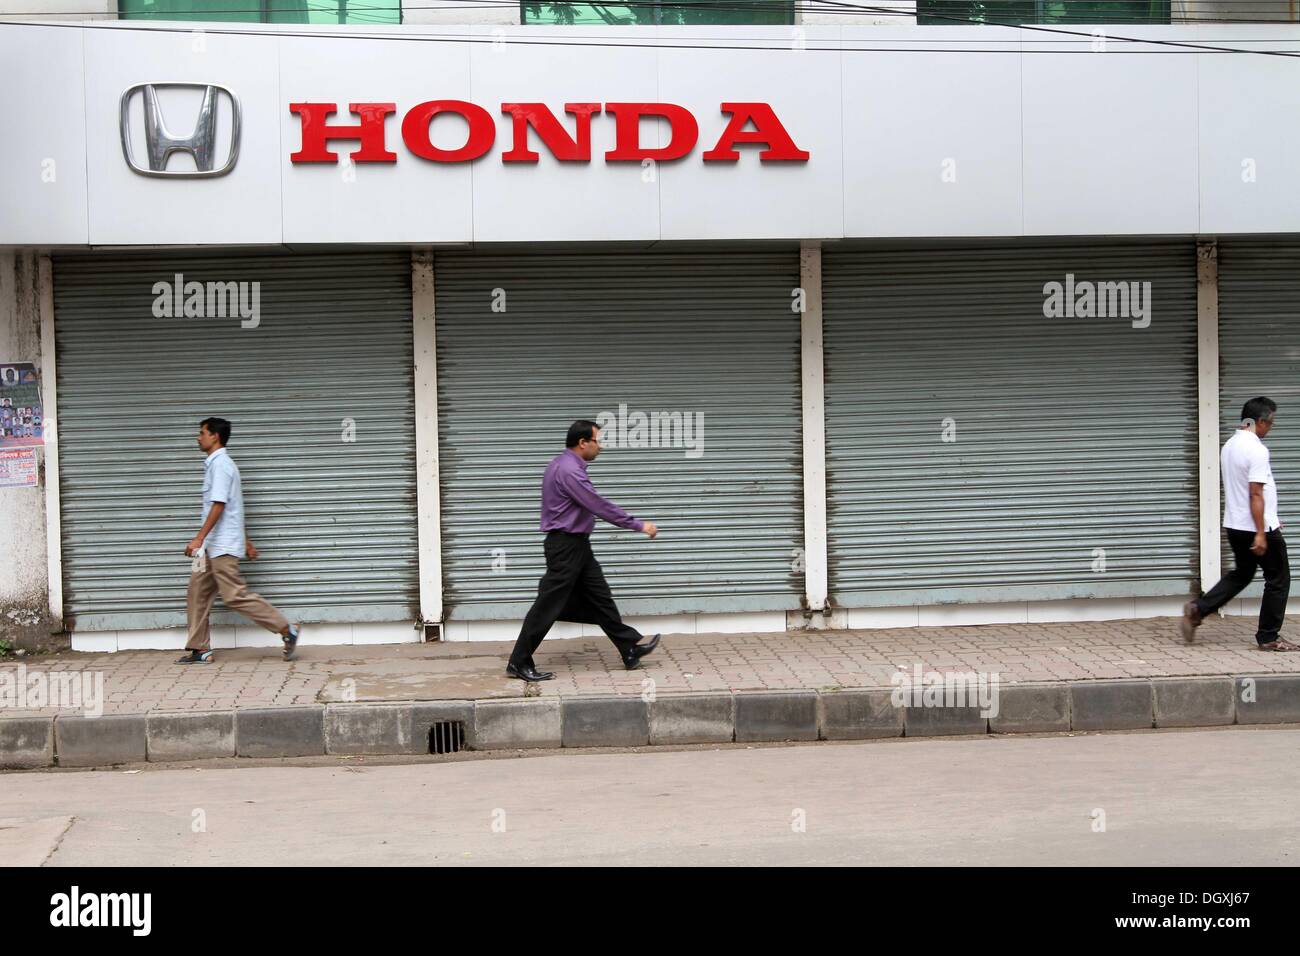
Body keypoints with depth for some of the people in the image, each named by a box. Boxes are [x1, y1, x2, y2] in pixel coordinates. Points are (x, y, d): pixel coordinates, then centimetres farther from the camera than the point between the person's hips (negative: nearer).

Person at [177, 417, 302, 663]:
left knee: (235, 596, -10)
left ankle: (287, 630, -6)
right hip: (213, 546, 10)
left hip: (222, 546, -10)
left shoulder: (220, 464, -13)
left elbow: (218, 505, -22)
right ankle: (200, 649, 9)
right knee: (197, 594, 8)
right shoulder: (216, 464, 18)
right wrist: (246, 542, 24)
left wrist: (199, 539, -24)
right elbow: (232, 508, 21)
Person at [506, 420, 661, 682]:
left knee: (599, 598, 11)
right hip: (566, 546, -10)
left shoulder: (567, 465, 11)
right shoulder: (569, 470, -22)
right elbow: (599, 506, -23)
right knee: (549, 605, -5)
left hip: (577, 545, 10)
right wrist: (639, 525, -17)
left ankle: (630, 649, 16)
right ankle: (519, 663, 1)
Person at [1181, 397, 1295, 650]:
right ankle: (1269, 637, 8)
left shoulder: (1229, 446, 10)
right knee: (1278, 581, 4)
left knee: (1241, 574, 22)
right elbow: (1256, 494, -22)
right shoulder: (1256, 450, -19)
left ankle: (1197, 610, 12)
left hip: (1235, 525, 9)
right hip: (1257, 527, -9)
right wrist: (1261, 533, -21)